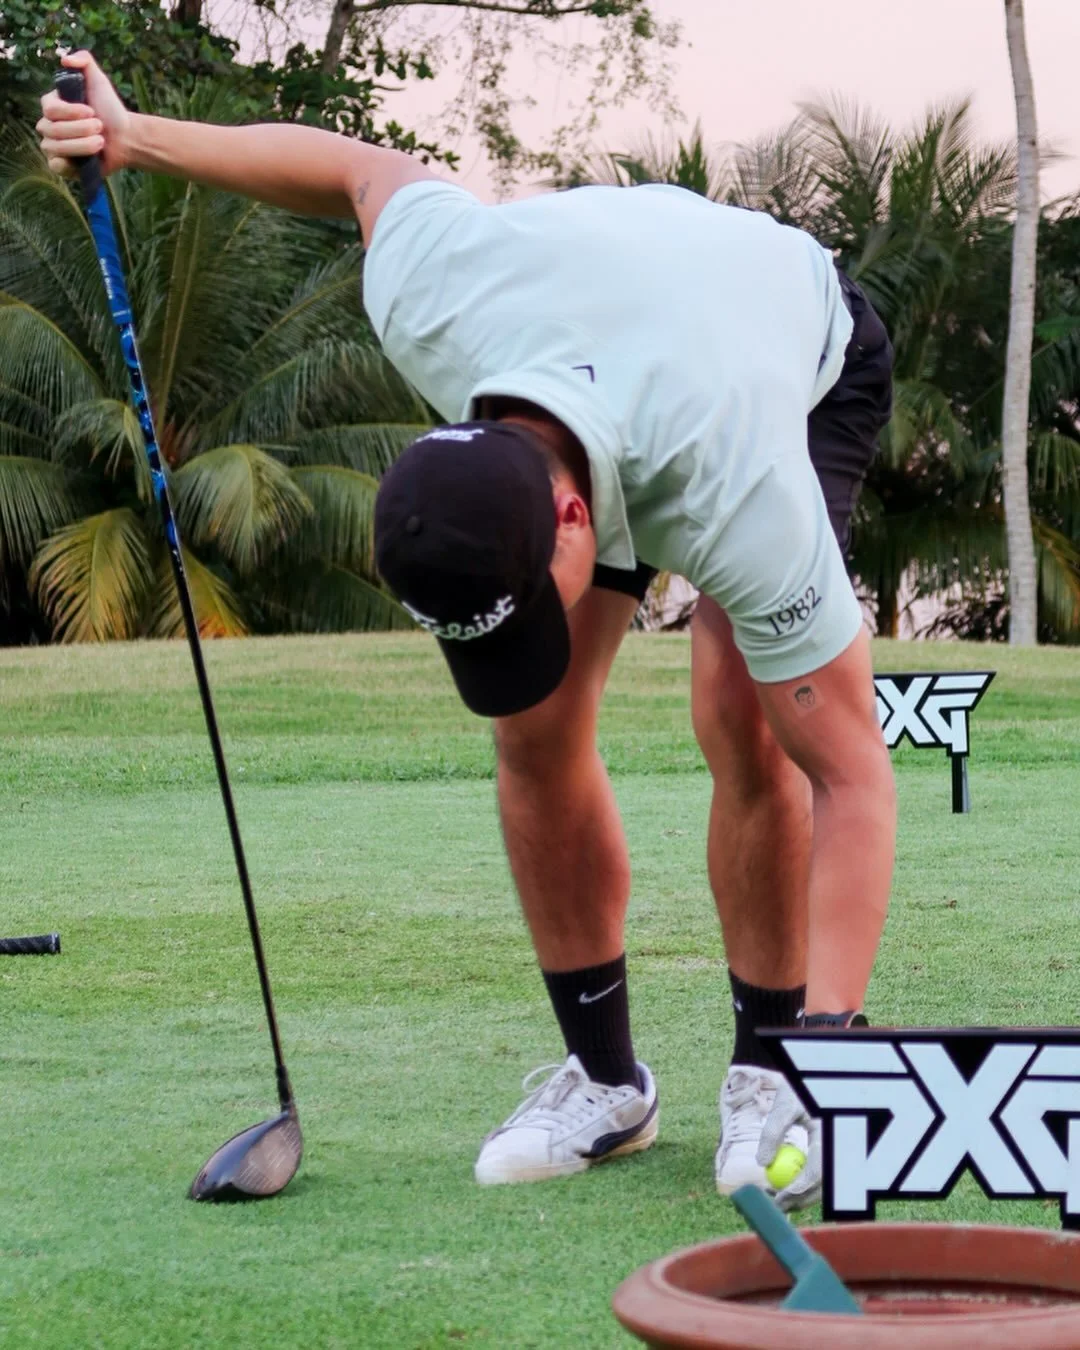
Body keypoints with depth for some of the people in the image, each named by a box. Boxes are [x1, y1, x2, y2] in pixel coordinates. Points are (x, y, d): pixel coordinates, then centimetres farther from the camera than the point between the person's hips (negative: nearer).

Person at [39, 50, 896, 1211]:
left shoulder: (741, 506, -47)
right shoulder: (422, 287, -39)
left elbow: (854, 776, -40)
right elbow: (363, 168, -14)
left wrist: (828, 1039, -45)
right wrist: (131, 136, -6)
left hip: (812, 363, -4)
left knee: (738, 719, -25)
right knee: (535, 726, -10)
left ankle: (768, 1073, -7)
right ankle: (604, 1077, 6)